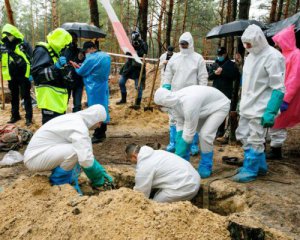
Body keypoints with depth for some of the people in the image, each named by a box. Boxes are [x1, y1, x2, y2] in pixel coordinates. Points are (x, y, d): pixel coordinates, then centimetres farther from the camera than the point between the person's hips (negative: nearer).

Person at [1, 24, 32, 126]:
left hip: (23, 75, -4)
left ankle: (28, 117, 7)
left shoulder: (23, 44, -6)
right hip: (11, 76, 5)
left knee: (26, 96, 1)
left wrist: (31, 73, -5)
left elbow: (31, 59, -3)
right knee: (14, 97, 15)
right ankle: (15, 115, 27)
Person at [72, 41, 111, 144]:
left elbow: (81, 72, -8)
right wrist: (82, 66, 9)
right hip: (103, 86, 8)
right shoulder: (106, 56, 6)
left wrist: (76, 68, 14)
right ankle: (102, 132, 23)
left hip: (94, 88, -8)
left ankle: (98, 135, 3)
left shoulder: (91, 59, -18)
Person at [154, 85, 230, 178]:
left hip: (220, 106, -8)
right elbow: (180, 126, -11)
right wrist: (178, 151, -15)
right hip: (204, 106, 8)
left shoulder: (189, 104, -40)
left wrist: (178, 154, -23)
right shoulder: (174, 102, -16)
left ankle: (205, 167, -2)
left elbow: (189, 132, -32)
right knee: (183, 133, 1)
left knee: (205, 134, -22)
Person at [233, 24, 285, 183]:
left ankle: (250, 170, 14)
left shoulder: (272, 57, -16)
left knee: (255, 140, 0)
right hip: (247, 106, 9)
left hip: (260, 108, -9)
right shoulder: (251, 55, 9)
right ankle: (260, 166, 28)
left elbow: (278, 88, -18)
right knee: (243, 136, 15)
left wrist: (271, 112, -22)